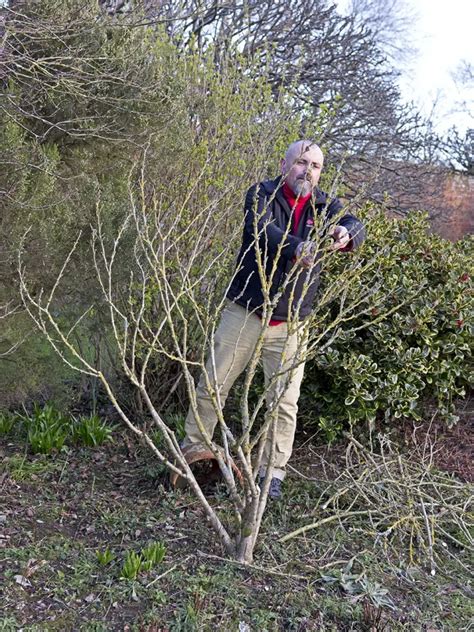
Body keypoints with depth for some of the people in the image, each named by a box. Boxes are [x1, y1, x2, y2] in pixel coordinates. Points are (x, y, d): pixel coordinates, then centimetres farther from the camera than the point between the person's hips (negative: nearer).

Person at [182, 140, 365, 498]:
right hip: (245, 313, -2)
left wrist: (346, 233, -40)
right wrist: (296, 248, -48)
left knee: (285, 403, 4)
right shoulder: (262, 195, -5)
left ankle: (273, 473, 18)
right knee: (212, 387, 8)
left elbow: (356, 228, -14)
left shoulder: (324, 206, 4)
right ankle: (192, 451, 27)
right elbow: (262, 230, -27)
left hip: (290, 324, 2)